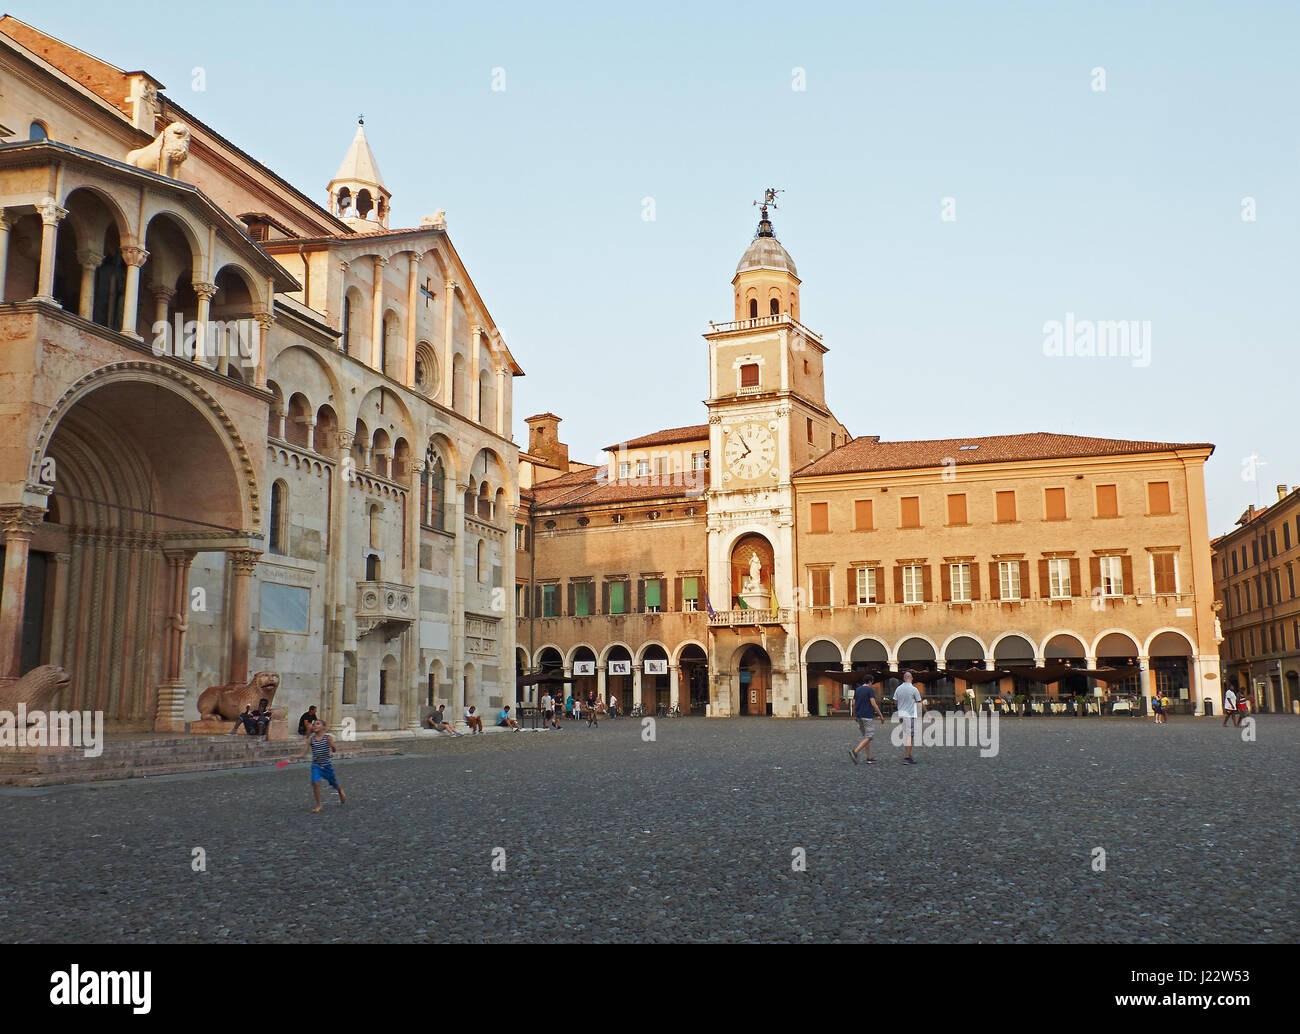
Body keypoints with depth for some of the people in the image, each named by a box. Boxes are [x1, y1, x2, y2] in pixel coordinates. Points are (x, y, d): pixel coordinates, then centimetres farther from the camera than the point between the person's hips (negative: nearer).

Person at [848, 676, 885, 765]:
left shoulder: (857, 690, 12)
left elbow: (853, 704, 12)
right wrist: (881, 715, -9)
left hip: (859, 716, 8)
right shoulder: (870, 690, -9)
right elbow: (873, 704, -15)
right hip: (868, 716, -8)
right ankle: (855, 751, -21)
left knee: (866, 737, 13)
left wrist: (855, 715, 22)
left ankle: (869, 758, 11)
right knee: (869, 737, -6)